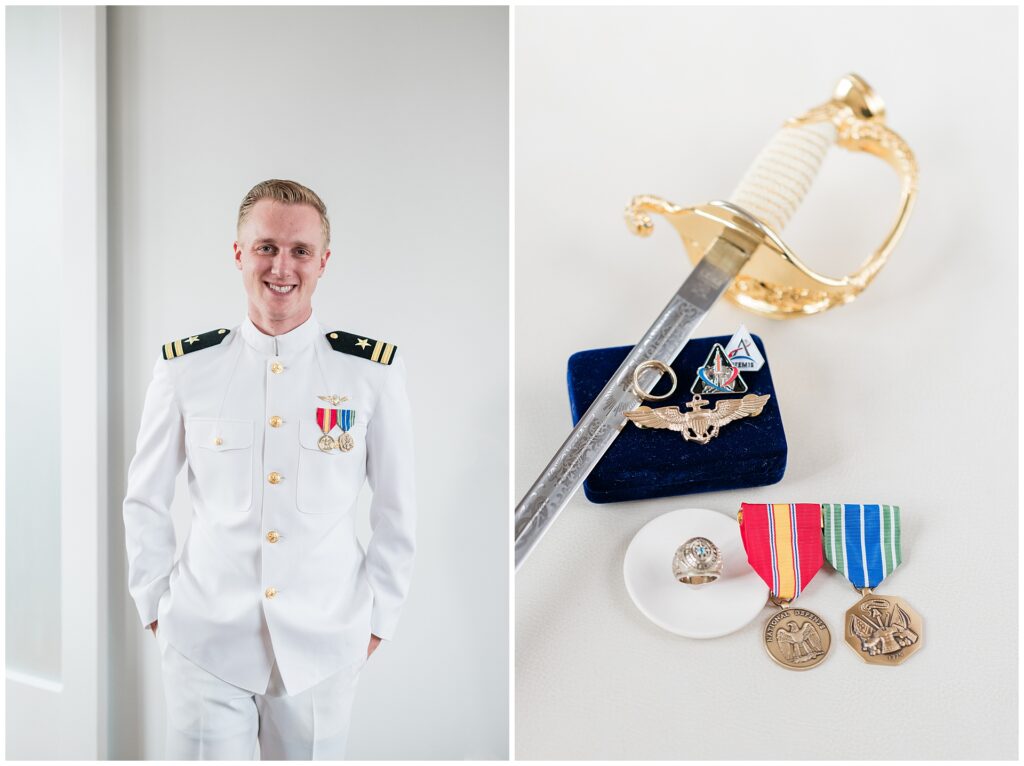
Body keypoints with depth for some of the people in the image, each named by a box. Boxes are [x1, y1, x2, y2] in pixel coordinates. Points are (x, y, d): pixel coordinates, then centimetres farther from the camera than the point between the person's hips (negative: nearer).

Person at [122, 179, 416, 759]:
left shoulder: (374, 371, -6)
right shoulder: (185, 367, -4)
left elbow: (397, 509, 2)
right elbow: (146, 501, 8)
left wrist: (379, 618, 3)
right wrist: (156, 604, 8)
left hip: (323, 645, 0)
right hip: (205, 641, 0)